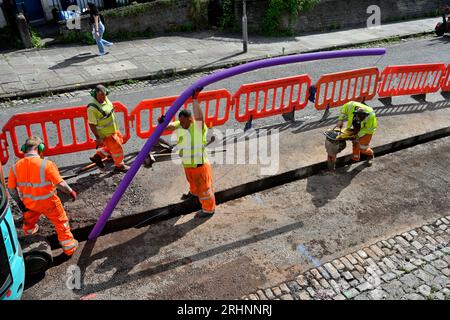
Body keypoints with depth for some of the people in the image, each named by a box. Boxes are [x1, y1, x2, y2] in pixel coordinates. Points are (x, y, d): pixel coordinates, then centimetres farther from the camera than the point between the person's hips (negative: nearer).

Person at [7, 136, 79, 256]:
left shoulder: (15, 167, -13)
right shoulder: (46, 164, -29)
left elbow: (11, 189, -3)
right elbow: (60, 184, -27)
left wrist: (19, 202, 12)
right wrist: (71, 191, -9)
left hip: (28, 202, 5)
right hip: (48, 202, -5)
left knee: (29, 218, 36)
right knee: (61, 223, 15)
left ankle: (28, 231, 67)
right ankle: (69, 247, 26)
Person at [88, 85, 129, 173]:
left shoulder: (105, 99, -5)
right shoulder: (92, 108, -28)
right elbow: (91, 124, -23)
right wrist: (98, 138, -19)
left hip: (114, 129, 9)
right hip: (106, 134, -9)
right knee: (117, 148, 6)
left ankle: (97, 156, 35)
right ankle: (119, 166, 31)